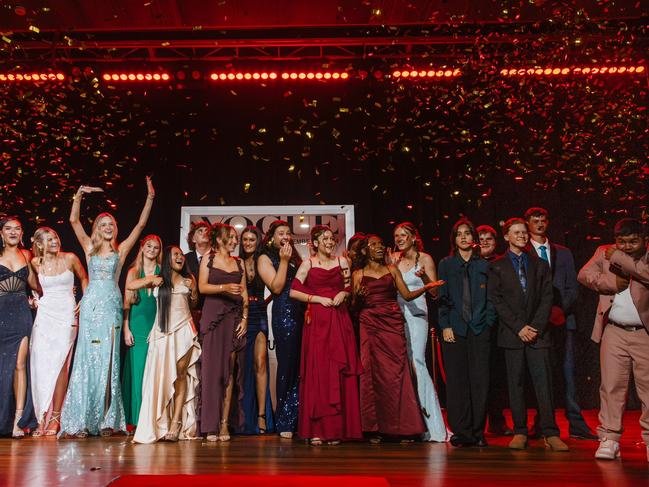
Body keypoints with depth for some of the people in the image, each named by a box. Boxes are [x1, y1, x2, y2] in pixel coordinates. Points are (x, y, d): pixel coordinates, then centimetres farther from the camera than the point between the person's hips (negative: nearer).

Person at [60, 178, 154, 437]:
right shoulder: (89, 248, 13)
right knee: (87, 358, -2)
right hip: (91, 304, 1)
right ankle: (79, 420, 0)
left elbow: (140, 224, 5)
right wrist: (79, 195, -4)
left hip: (111, 306, 0)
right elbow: (74, 220, 5)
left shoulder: (121, 250, 11)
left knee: (108, 359, 0)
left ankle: (107, 420, 2)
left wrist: (150, 199, -1)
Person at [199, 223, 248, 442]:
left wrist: (244, 318, 2)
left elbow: (244, 294, 12)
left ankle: (225, 423, 1)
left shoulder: (238, 263, 15)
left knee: (231, 369, -2)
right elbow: (202, 287, -1)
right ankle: (211, 425, 1)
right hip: (213, 316, -3)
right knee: (213, 368, -4)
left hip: (234, 318, 3)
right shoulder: (208, 259, 8)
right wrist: (224, 287, -15)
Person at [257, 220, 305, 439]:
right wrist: (284, 261, -5)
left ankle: (298, 419, 8)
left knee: (302, 365, 0)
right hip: (284, 314, -5)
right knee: (288, 365, -5)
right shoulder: (265, 259, 7)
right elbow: (276, 287, -6)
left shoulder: (295, 257, 24)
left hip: (302, 313, 5)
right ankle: (285, 423, 4)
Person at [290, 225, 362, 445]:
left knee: (339, 371, 0)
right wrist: (319, 299, -8)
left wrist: (343, 294, -2)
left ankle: (336, 429, 7)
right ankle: (315, 430, 0)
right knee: (317, 371, -4)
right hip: (316, 321, -2)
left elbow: (350, 287, 18)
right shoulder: (308, 264, 5)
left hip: (339, 320, 3)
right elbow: (294, 291, -1)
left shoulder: (342, 261, 13)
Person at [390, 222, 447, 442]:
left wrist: (424, 277, -15)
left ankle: (432, 425, -7)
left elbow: (435, 292, 1)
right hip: (395, 314, 4)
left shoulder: (424, 259, 3)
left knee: (416, 361, -15)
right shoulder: (393, 259, 14)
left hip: (416, 315, -4)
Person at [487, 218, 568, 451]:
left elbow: (547, 298, 7)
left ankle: (550, 434, -1)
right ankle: (520, 432, 9)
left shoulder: (540, 265, 14)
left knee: (544, 382, -4)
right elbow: (496, 300, -1)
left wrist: (536, 327, -6)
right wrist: (519, 327, -8)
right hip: (511, 334, -1)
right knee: (516, 384, 2)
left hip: (537, 333, 1)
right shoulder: (496, 266, 7)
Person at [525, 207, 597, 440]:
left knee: (567, 371, 1)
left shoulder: (563, 253, 18)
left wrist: (561, 308, -5)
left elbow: (572, 287, 12)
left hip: (562, 318, 3)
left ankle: (576, 424, 5)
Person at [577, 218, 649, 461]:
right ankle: (609, 439, 6)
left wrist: (619, 257, -15)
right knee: (612, 386, 0)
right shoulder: (604, 252, 9)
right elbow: (584, 275, -1)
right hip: (613, 332, 1)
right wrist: (612, 282, -12)